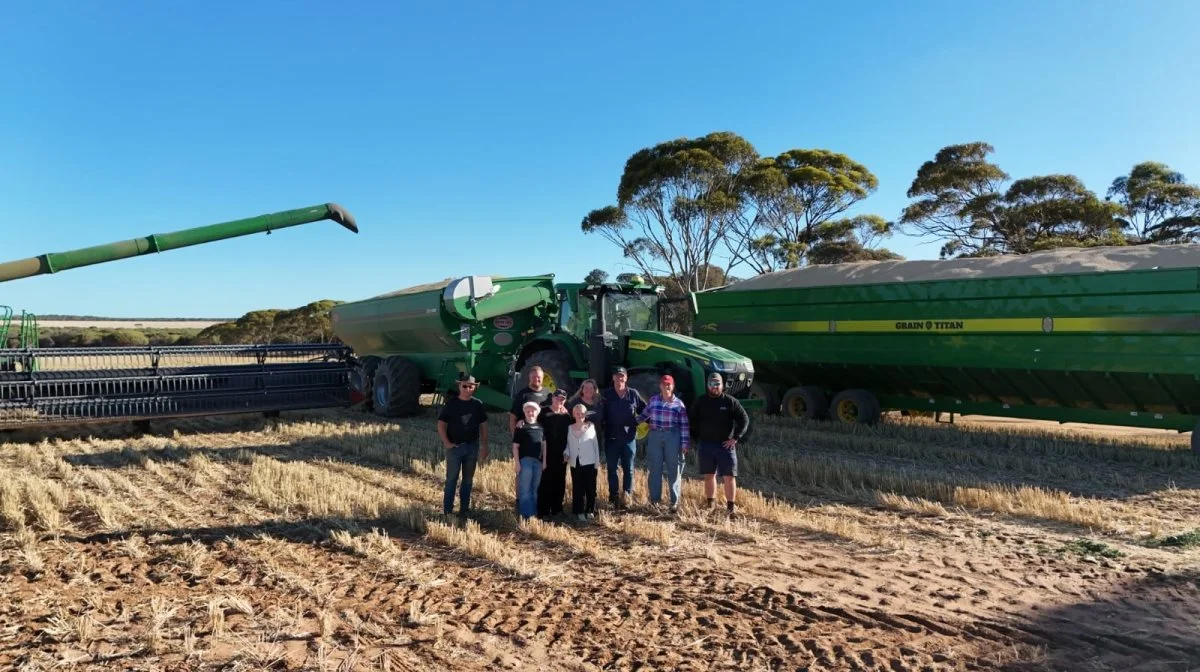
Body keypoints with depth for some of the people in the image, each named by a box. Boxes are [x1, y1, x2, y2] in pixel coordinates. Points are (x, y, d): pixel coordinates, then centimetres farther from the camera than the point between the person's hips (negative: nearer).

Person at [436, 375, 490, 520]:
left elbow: (483, 426, 8)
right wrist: (446, 442, -11)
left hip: (472, 446, 3)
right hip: (454, 446, -3)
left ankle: (464, 510, 20)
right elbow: (441, 424, -3)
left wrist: (484, 446, 5)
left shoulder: (478, 404, 4)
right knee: (451, 479, -1)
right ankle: (447, 511, 5)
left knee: (468, 479, 10)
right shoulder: (451, 403, -4)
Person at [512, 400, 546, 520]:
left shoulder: (540, 427, 10)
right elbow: (515, 446, -4)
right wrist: (517, 462, -10)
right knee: (525, 489, -2)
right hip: (525, 460, -5)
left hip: (538, 461, 5)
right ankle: (526, 514, 1)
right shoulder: (521, 427, -3)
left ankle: (534, 513, 21)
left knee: (535, 490, 13)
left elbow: (544, 444, 14)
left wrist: (544, 460, 9)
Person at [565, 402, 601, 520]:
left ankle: (590, 511, 11)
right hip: (575, 463, 2)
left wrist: (597, 462, 0)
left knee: (590, 488, 1)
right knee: (577, 488, 4)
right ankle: (579, 511, 10)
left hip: (589, 463, -2)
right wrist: (566, 454, -7)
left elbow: (596, 444, 4)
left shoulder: (590, 427, 4)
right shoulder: (570, 428, 9)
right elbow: (568, 444, 13)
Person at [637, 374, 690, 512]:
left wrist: (684, 444, -3)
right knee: (655, 469, 5)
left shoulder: (679, 403, 3)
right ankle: (654, 499, 13)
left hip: (672, 437, -2)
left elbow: (684, 425, 1)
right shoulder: (653, 400, 10)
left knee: (673, 469, 2)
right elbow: (644, 415, 21)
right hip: (654, 436, 2)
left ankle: (675, 501, 9)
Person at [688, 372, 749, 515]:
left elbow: (745, 420, -2)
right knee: (709, 476, 10)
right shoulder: (700, 401, 4)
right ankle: (711, 505, 20)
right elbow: (691, 420, 14)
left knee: (729, 477, -2)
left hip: (725, 445, -2)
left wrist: (736, 438, -9)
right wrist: (696, 439, 6)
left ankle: (730, 508, 4)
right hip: (706, 445, 2)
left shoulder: (731, 402, -3)